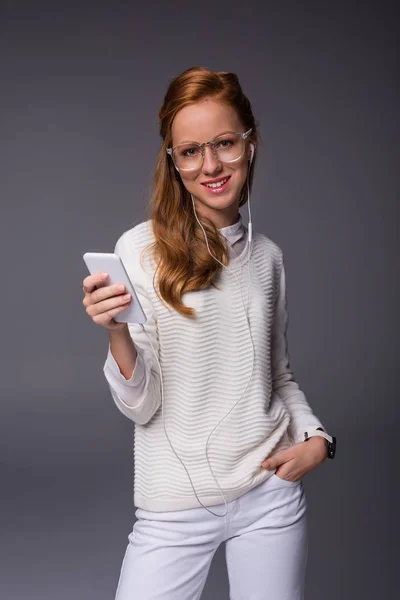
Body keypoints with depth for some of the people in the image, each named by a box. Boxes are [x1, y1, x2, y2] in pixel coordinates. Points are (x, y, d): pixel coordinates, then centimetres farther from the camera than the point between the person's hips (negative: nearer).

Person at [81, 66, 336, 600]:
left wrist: (316, 437, -2)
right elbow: (141, 405, -10)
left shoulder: (268, 256, 3)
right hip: (176, 504, -3)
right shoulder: (140, 248, -9)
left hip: (272, 493, 3)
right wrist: (117, 334, -28)